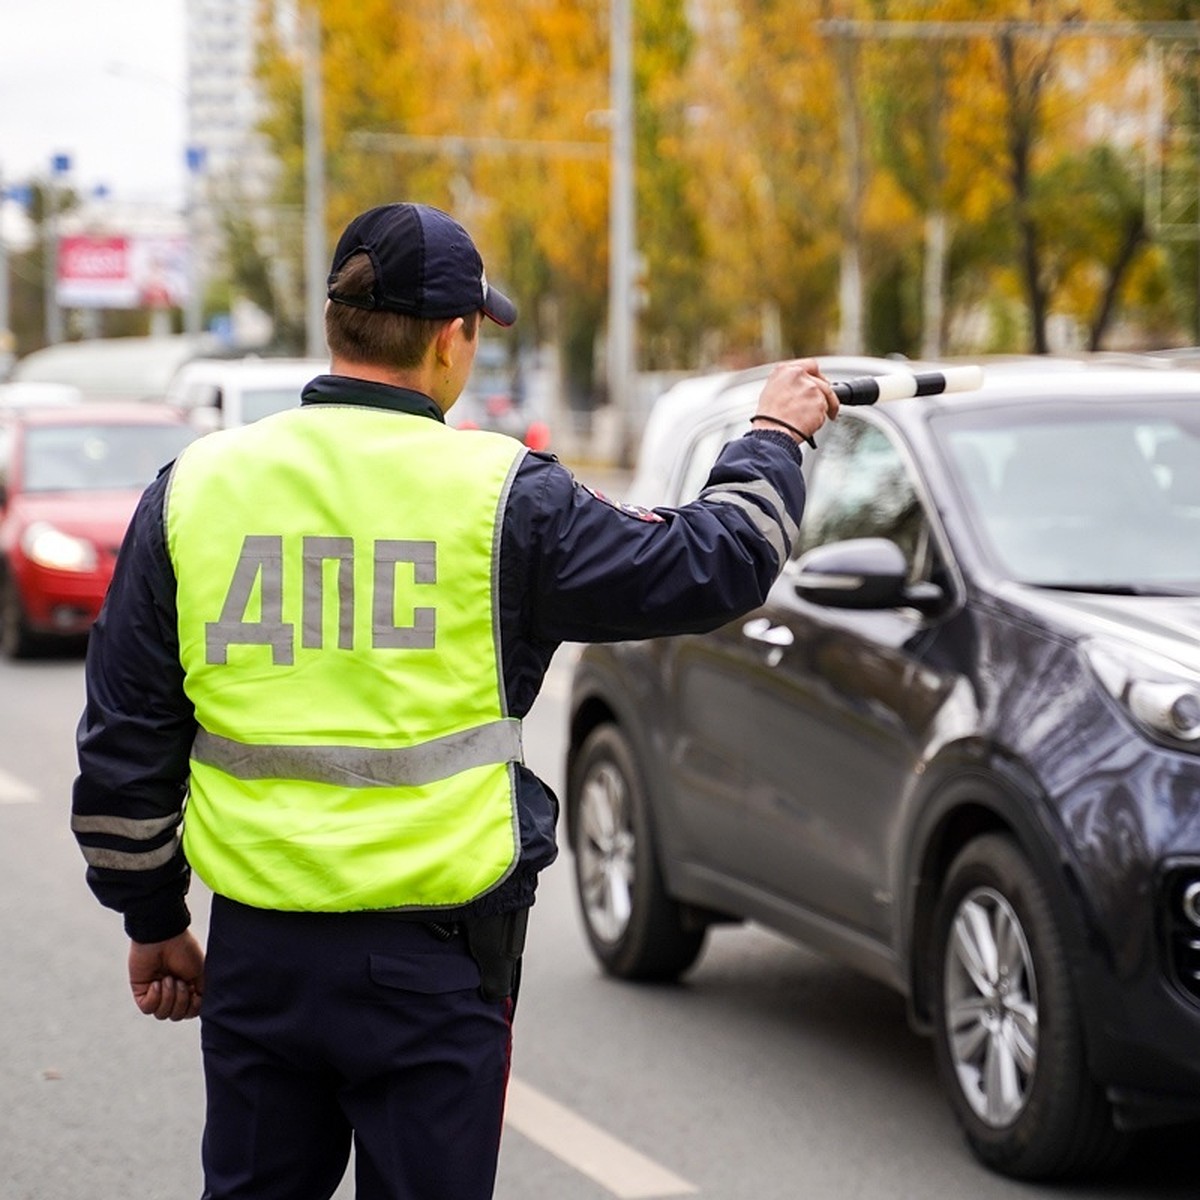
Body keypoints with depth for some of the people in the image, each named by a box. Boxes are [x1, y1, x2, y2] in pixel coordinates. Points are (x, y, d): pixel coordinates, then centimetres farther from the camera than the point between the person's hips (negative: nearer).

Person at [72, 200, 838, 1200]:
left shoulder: (193, 489, 2)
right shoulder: (500, 495, -9)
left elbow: (124, 743, 6)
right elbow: (712, 567, 0)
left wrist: (152, 916, 17)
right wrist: (775, 436, 18)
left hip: (257, 954, 3)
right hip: (434, 965, -3)